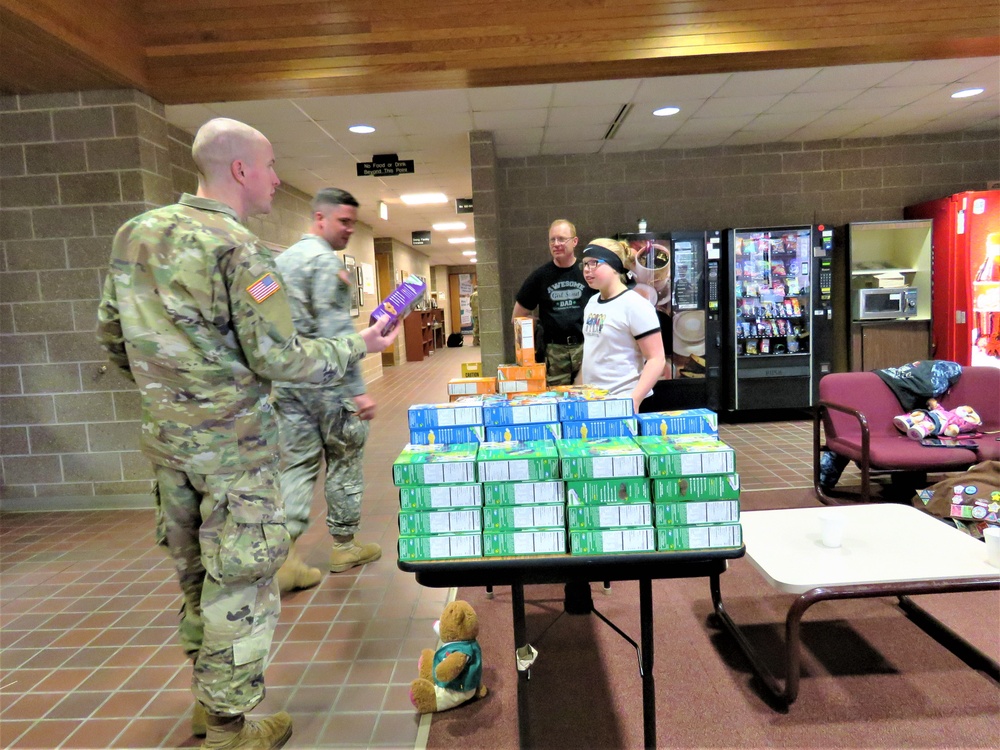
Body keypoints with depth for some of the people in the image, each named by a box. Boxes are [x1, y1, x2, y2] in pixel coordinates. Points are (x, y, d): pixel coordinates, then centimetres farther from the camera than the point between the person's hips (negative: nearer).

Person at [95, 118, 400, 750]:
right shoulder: (239, 249, -17)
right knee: (239, 580, 6)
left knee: (194, 569, 20)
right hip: (232, 447, -8)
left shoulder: (135, 233, 6)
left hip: (167, 438, 8)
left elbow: (112, 332, 13)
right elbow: (279, 360, -19)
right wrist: (359, 345, -7)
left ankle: (208, 697, 38)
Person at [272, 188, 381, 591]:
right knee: (344, 458, 8)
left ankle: (283, 557, 4)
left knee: (296, 463, 9)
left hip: (285, 377, 8)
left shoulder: (282, 259, 16)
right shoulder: (326, 260, -11)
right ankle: (344, 545, 19)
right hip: (324, 379, -7)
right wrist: (358, 390, -20)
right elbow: (335, 330, -20)